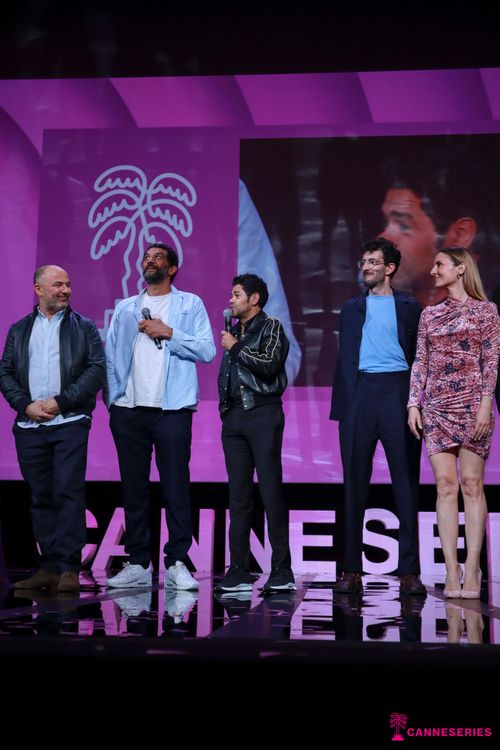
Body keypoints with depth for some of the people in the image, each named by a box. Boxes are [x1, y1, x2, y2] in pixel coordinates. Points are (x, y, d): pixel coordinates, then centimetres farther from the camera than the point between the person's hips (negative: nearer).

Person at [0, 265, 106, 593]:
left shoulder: (84, 327, 8)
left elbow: (97, 370, -3)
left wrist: (60, 401, -11)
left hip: (70, 422, -3)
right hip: (29, 426, 3)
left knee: (69, 493, -9)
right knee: (41, 497, 6)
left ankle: (69, 568, -6)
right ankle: (49, 566, 12)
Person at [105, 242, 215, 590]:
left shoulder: (190, 304, 8)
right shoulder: (125, 308, 17)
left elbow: (207, 350, -3)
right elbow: (111, 357, 14)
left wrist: (168, 332, -10)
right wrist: (113, 398, 2)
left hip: (172, 409, -3)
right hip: (128, 410, 4)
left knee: (176, 487, -4)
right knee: (133, 487, 6)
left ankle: (177, 563, 2)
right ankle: (138, 563, 13)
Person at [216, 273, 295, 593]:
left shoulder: (271, 327, 2)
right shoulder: (233, 332, 20)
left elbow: (269, 365, -14)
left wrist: (236, 347, -6)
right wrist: (224, 407, 13)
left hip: (263, 414, -6)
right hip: (234, 417, 6)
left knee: (271, 491, -9)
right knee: (239, 495, 4)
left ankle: (282, 570, -5)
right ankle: (239, 570, 6)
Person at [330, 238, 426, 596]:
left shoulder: (410, 307, 10)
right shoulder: (352, 309, 18)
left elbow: (418, 356, 6)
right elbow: (345, 358, 14)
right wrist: (342, 403, 3)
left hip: (397, 393, -2)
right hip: (360, 392, 3)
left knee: (406, 483, -2)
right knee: (355, 484, 4)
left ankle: (409, 571, 3)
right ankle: (353, 570, 10)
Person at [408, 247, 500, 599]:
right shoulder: (430, 314, 15)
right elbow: (420, 362, 11)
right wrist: (414, 403, 3)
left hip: (472, 404, -3)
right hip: (437, 407, 3)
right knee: (446, 485, -1)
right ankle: (452, 570, -1)